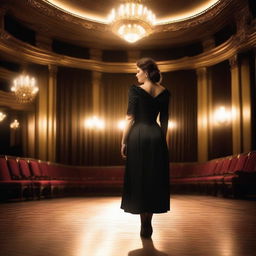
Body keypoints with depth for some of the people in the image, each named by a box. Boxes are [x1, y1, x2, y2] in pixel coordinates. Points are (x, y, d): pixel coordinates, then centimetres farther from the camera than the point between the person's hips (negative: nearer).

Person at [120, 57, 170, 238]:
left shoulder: (135, 90, -7)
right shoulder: (164, 92, 6)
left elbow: (130, 118, -9)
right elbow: (164, 120, 9)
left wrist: (123, 142, -4)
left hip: (138, 135, -4)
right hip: (157, 135, 4)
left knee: (139, 178, 4)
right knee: (155, 179, 10)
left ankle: (144, 225, 7)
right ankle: (148, 224, 15)